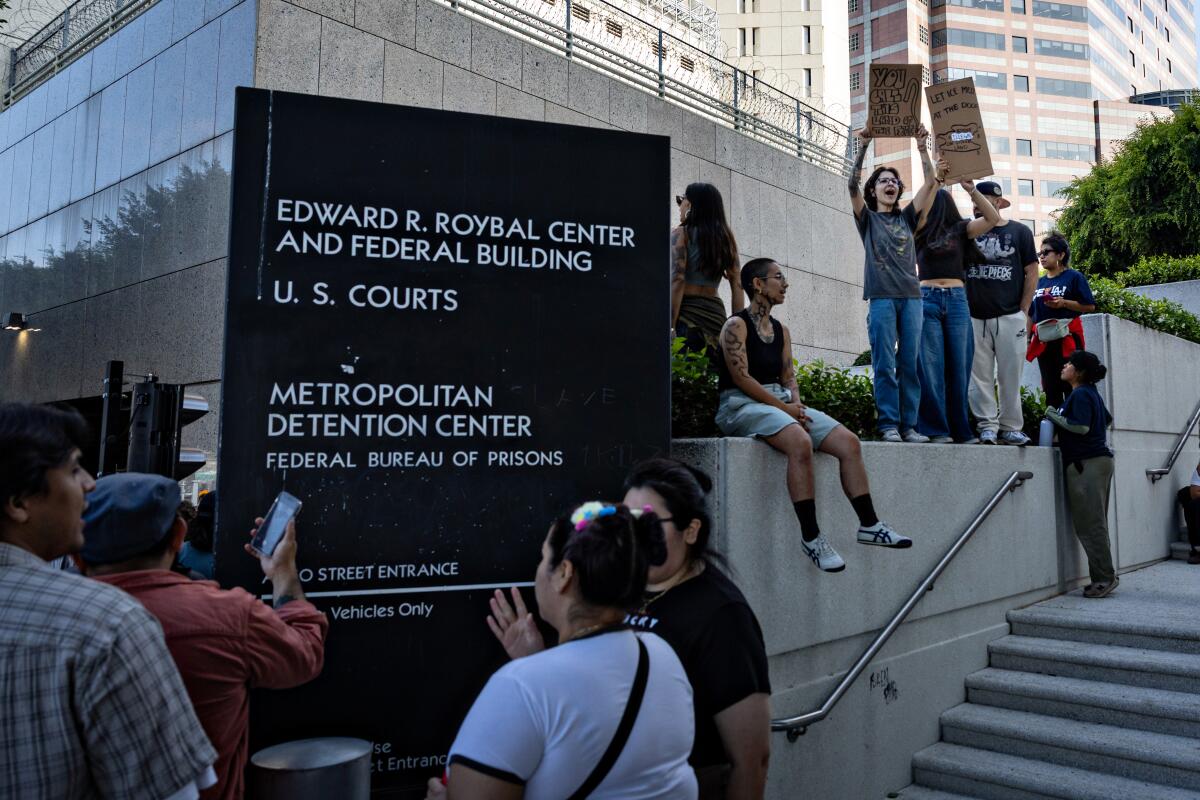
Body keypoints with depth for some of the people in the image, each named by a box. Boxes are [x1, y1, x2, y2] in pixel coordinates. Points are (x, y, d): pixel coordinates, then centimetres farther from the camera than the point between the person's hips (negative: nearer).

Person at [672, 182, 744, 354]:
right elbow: (737, 285, 9)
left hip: (687, 313, -5)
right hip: (717, 312, 5)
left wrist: (670, 326, -15)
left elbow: (677, 280, -11)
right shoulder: (727, 237, 14)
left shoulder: (681, 234, 0)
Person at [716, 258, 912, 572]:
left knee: (849, 442, -10)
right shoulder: (736, 325, -5)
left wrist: (797, 406, -5)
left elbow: (789, 377, 17)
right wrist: (785, 408, -14)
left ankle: (869, 525, -5)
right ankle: (810, 536, -30)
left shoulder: (781, 330, 19)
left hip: (781, 403, 8)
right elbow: (741, 377, -13)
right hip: (742, 405, -8)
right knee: (800, 442, -36)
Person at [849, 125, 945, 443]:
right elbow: (852, 186, -3)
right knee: (885, 365, -7)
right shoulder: (867, 218, 13)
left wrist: (923, 149, -2)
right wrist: (863, 148, -12)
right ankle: (889, 425, -5)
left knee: (910, 365, 0)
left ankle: (909, 425, 2)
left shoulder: (906, 218, 20)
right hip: (881, 297, -3)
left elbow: (930, 183, 9)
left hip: (911, 296, 3)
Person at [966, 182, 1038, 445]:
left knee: (1010, 375, 2)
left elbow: (1032, 273, 7)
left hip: (1010, 317, -1)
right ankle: (988, 426, 5)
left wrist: (1024, 312, 0)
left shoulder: (1019, 231, 7)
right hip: (974, 317, 1)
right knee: (980, 376, 0)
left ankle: (1011, 427, 9)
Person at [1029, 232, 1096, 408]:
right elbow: (1032, 314, 18)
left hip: (1067, 339, -5)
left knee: (1071, 387, -8)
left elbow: (1090, 306, -5)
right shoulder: (1039, 282, 15)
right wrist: (1028, 338, 12)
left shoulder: (1074, 277, 0)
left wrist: (1064, 303, -16)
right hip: (1043, 341, 5)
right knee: (1050, 389, 6)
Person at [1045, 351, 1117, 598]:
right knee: (1095, 523, 12)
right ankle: (1104, 576, 16)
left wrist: (1054, 416, -10)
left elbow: (1081, 426, -22)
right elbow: (1107, 418, 32)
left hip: (1086, 464, -10)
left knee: (1089, 524, -7)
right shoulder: (1091, 393, 18)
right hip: (1099, 459, 10)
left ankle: (1105, 577, -4)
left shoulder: (1080, 395, -12)